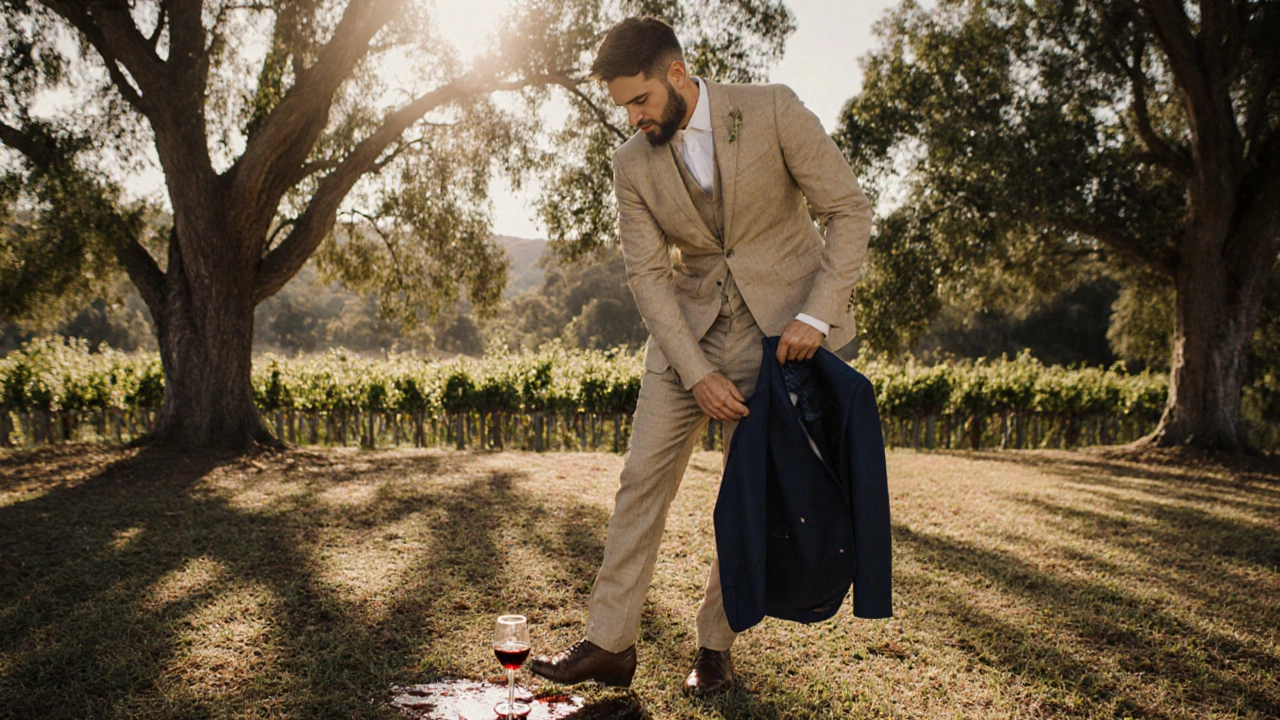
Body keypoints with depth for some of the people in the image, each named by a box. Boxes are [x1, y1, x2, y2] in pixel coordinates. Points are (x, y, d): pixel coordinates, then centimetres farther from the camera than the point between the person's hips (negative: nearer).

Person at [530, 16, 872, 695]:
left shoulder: (773, 111, -11)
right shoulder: (633, 163, -2)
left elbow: (850, 210, -8)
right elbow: (648, 275, -4)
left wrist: (816, 314, -18)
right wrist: (698, 373, -14)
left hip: (781, 325, -3)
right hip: (688, 329, 3)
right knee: (642, 479, -1)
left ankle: (716, 645, 17)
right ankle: (610, 644, 9)